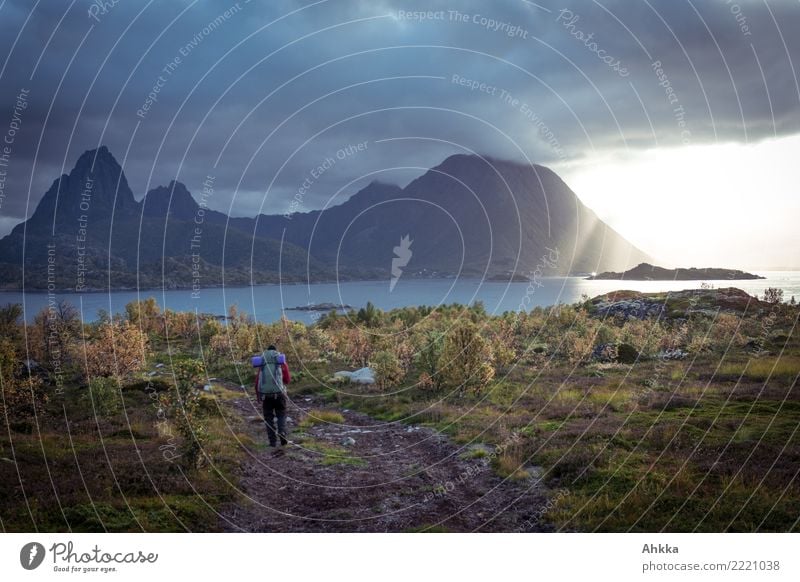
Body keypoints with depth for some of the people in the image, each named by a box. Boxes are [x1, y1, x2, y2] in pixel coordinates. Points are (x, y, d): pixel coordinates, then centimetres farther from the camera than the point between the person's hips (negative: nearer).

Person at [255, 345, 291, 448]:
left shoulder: (262, 365, 11)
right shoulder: (282, 363, 7)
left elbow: (257, 382, 9)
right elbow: (287, 380, 5)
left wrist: (258, 396, 18)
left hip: (265, 393, 1)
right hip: (279, 392, -1)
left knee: (269, 417, 9)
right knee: (281, 415, 13)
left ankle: (273, 441, 6)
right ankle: (282, 434, -10)